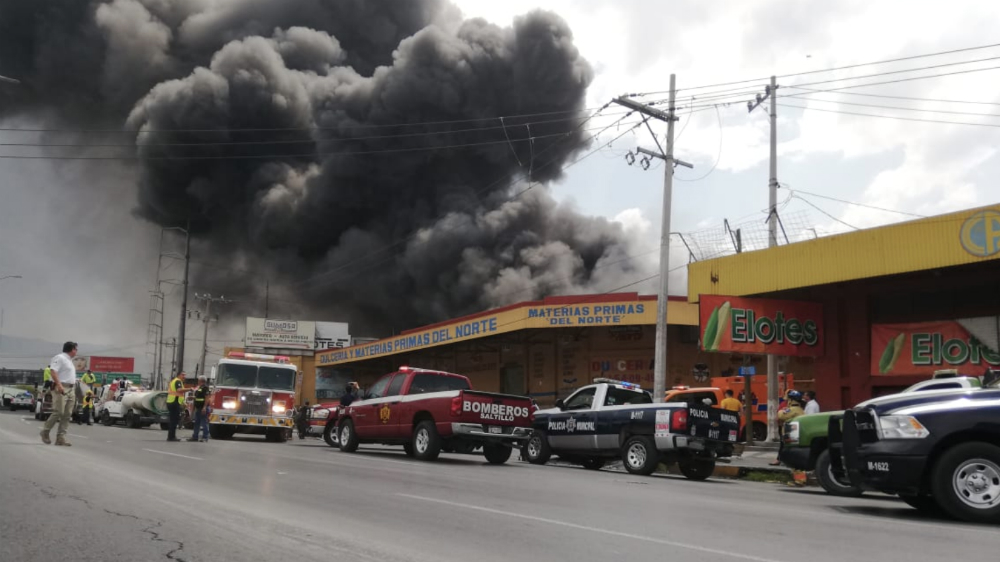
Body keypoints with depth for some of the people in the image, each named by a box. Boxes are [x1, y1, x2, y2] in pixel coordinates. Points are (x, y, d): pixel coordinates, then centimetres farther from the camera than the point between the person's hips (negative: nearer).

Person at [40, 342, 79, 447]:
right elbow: (53, 371, -18)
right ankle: (45, 431, 7)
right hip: (61, 389, -9)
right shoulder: (60, 358, -6)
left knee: (67, 415, 2)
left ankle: (60, 438, 2)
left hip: (71, 389, 9)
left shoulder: (69, 360, 23)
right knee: (58, 412, -11)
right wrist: (59, 385, -26)